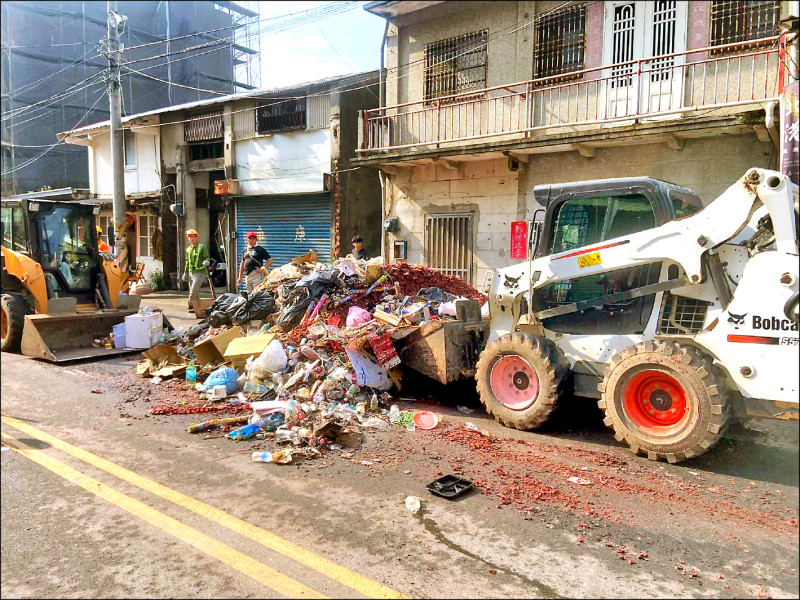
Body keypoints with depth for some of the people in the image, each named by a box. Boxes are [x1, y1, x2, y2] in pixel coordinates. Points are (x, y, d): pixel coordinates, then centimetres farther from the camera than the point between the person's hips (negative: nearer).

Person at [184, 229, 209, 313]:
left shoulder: (202, 247, -4)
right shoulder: (188, 250, 16)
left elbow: (207, 257, -8)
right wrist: (185, 272, 23)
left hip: (199, 272, -7)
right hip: (191, 273, 7)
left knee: (193, 290, -13)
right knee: (193, 291, 10)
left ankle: (191, 306, -2)